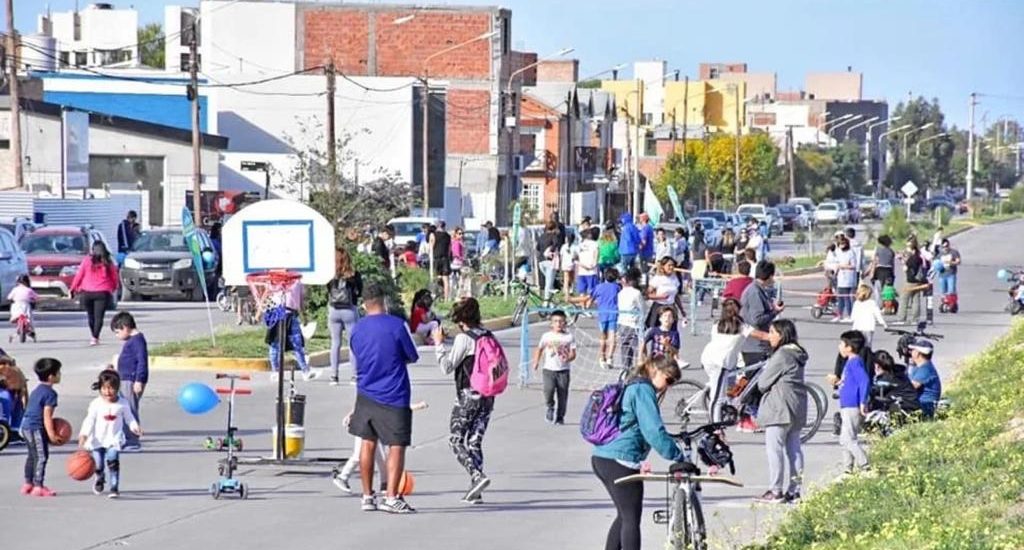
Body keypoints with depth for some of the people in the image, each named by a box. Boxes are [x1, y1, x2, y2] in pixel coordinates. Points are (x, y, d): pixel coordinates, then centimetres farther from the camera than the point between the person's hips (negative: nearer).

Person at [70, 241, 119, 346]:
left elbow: (79, 275, 1)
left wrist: (73, 288, 12)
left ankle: (94, 337, 23)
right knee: (99, 317, -4)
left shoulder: (87, 261, -1)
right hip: (103, 293, -1)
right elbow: (115, 278, 8)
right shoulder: (108, 263, 2)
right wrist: (113, 288, 26)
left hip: (87, 293, 1)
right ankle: (95, 338, -17)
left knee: (91, 316, 15)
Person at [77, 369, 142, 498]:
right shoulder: (96, 404, -10)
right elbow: (89, 421, -10)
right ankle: (99, 479, 44)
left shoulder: (122, 404, -6)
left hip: (114, 439, -1)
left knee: (113, 462, -18)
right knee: (98, 465, 9)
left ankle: (114, 488, -13)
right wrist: (83, 437, -18)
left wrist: (136, 428, -11)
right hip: (98, 439, 1)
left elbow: (129, 419, 5)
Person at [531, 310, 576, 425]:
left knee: (562, 394, 1)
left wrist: (568, 358, -22)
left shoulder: (569, 337, 3)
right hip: (549, 369, 0)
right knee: (549, 389, -21)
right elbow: (540, 349, 19)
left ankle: (560, 417, 14)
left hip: (563, 370, 0)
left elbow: (573, 354, 0)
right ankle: (550, 407, 7)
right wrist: (536, 362, 7)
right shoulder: (547, 336, 7)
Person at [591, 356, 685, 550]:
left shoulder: (630, 388, 22)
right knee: (632, 519, -6)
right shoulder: (643, 390, -10)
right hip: (620, 461, -10)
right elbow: (654, 431, -19)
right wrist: (679, 457, -16)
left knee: (624, 516, 20)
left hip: (600, 458, 10)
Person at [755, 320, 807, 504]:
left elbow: (763, 383, -13)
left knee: (774, 448, -5)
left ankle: (775, 491, -6)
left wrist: (761, 383, 9)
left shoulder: (781, 355, -16)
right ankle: (794, 490, 10)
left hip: (780, 408, -9)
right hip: (797, 408, 9)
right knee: (794, 448, 9)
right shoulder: (797, 354, 13)